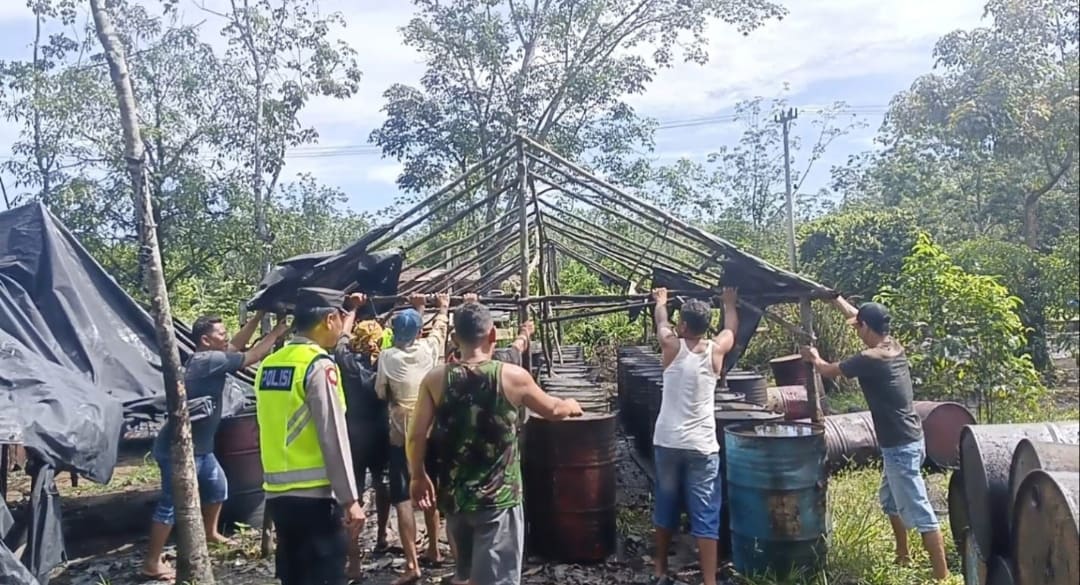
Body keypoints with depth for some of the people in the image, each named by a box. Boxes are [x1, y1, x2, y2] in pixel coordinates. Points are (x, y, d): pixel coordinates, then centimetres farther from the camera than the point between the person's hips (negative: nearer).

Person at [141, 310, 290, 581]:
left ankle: (210, 533, 43)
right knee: (172, 504, -4)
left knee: (218, 485, 24)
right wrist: (276, 333, -9)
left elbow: (236, 345, 12)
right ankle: (152, 563, 5)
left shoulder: (211, 357, 8)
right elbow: (251, 357, -18)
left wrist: (259, 316, 5)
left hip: (199, 446, 10)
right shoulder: (207, 360, -20)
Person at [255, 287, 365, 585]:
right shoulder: (319, 365, -13)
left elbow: (273, 430, 11)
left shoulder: (268, 365, 8)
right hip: (315, 495, -7)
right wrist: (349, 498, -11)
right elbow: (333, 437, -15)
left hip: (277, 493, 7)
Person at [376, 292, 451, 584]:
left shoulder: (387, 356, -10)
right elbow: (439, 328, 16)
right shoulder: (428, 349, -4)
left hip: (402, 435, -3)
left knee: (402, 499, -2)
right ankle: (433, 550, 31)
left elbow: (380, 393, 1)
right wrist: (443, 308, 36)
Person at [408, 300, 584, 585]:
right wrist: (571, 405, 29)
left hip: (454, 496, 4)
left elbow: (416, 437, -2)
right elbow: (553, 410, 7)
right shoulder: (512, 376, -10)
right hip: (498, 499, -4)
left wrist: (418, 477, 15)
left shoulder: (435, 379, -4)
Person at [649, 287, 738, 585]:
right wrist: (729, 302, 41)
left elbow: (661, 320, 20)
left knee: (665, 510, 16)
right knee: (705, 517, 0)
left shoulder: (671, 346, -2)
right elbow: (731, 327, 22)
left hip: (667, 443, 1)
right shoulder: (716, 350, 0)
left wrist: (660, 300, 41)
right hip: (702, 446, -1)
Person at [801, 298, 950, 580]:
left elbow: (829, 371, -3)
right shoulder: (893, 345, 4)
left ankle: (942, 576, 1)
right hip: (906, 440, 10)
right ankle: (902, 556, 39)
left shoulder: (869, 360, -20)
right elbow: (857, 314, 20)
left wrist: (814, 358, 18)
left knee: (919, 512, -5)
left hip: (900, 446, -10)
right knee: (889, 499, 25)